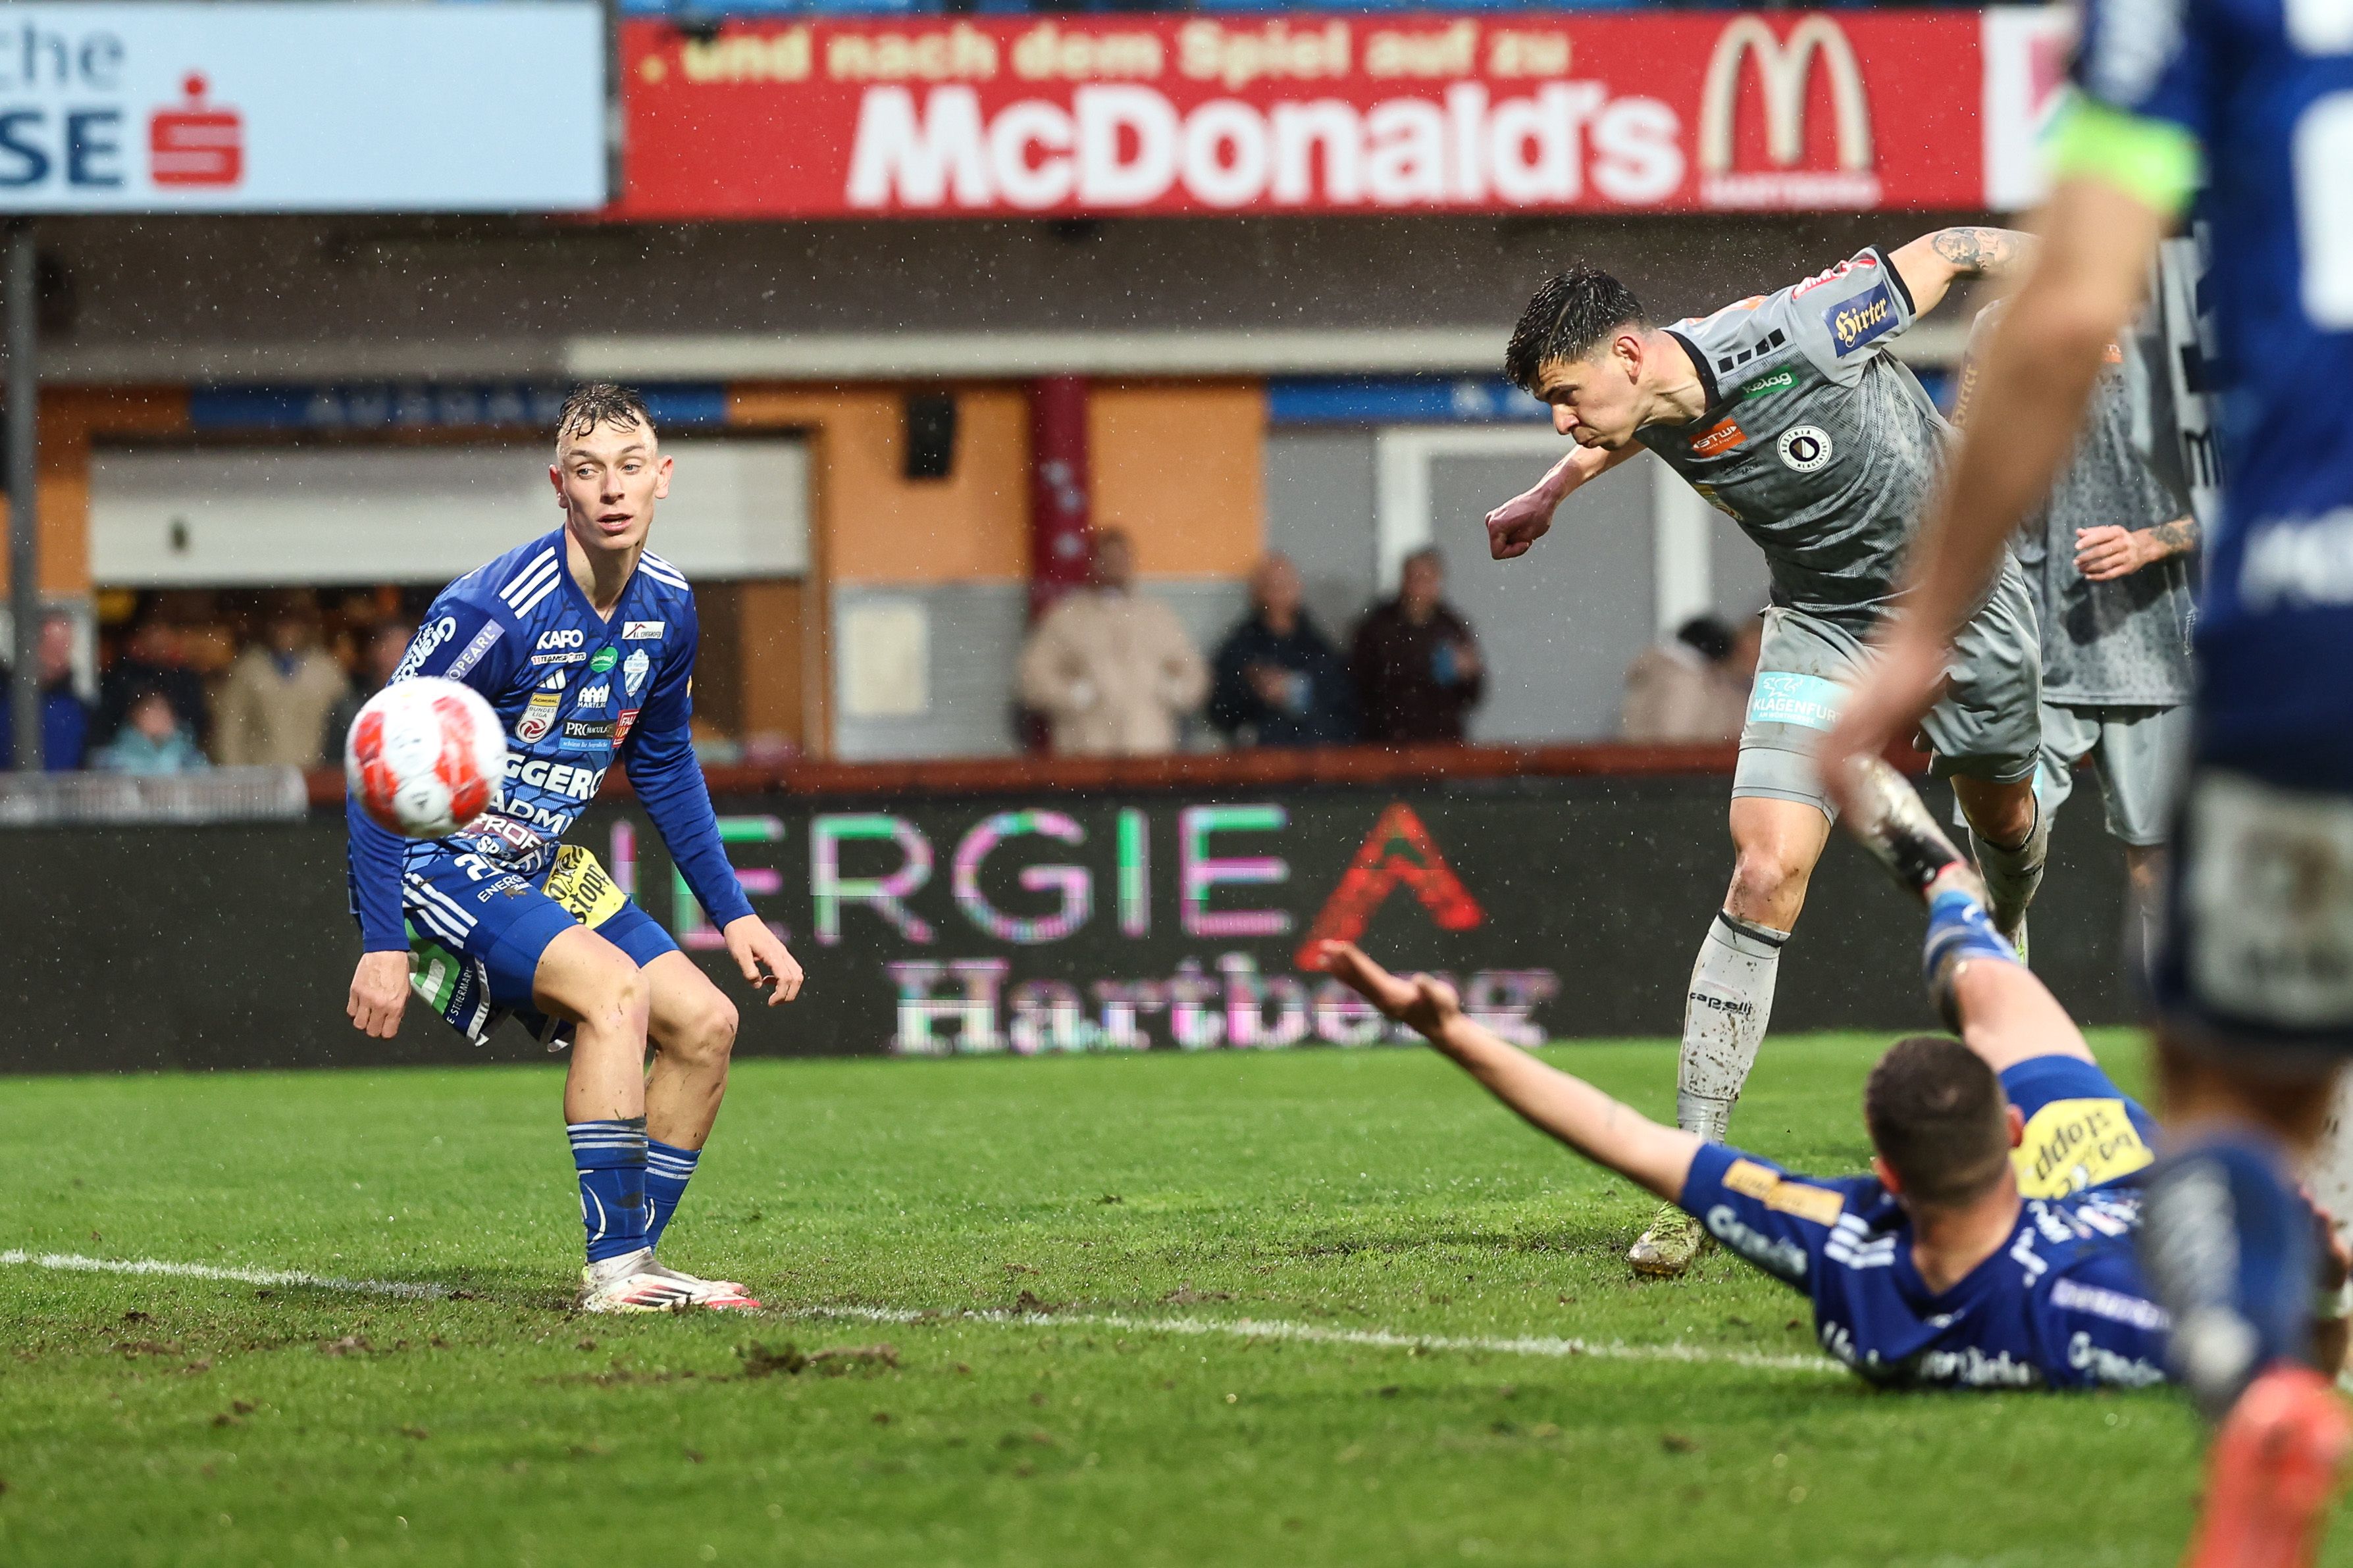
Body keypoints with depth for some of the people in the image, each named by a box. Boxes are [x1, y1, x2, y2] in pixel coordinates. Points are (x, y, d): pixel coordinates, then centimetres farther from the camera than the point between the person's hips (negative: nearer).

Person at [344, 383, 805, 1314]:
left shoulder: (665, 608, -1)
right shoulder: (496, 611, -25)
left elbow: (665, 769, 16)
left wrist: (733, 914, 12)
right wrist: (381, 944, -25)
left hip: (542, 869, 8)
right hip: (437, 863, -8)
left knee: (705, 1022, 0)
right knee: (614, 989, -27)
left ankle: (632, 1265, 6)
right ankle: (614, 1270, -24)